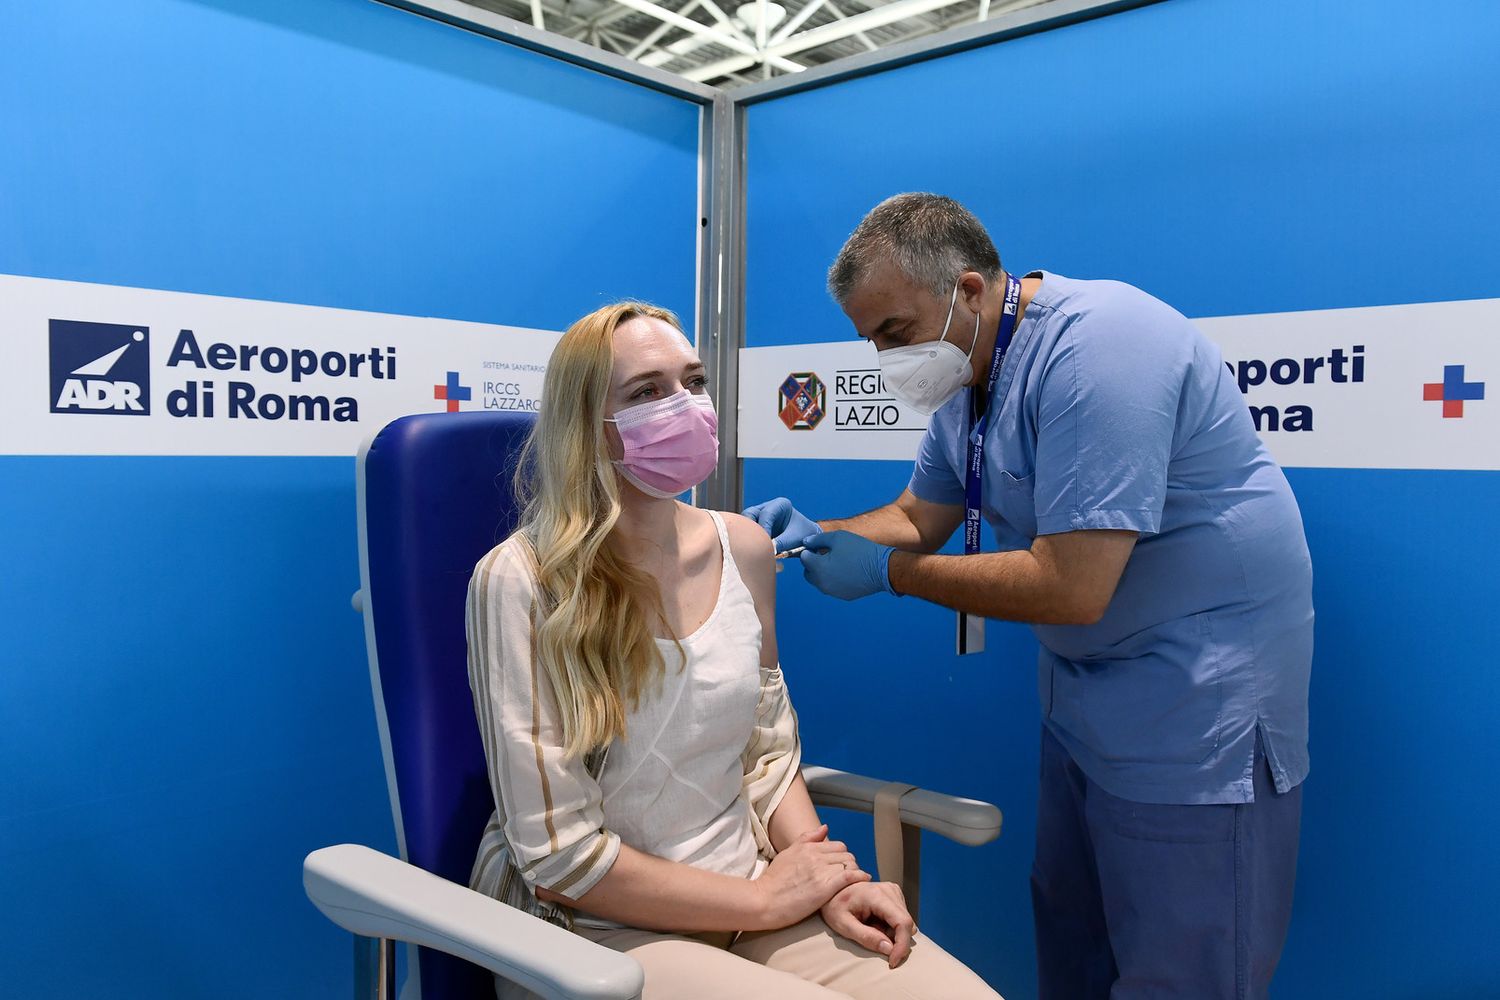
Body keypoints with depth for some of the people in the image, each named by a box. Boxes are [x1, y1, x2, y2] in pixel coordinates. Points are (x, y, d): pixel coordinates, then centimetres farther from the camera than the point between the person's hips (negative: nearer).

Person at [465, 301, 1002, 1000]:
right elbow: (560, 854, -16)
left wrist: (829, 880, -5)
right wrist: (764, 900, -11)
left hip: (754, 889, 5)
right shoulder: (521, 580, -17)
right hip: (596, 927, -5)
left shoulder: (743, 547, 0)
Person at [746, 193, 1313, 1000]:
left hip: (1198, 685, -9)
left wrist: (885, 571, -20)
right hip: (1085, 682, 9)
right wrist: (813, 534, -7)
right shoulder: (967, 370, 4)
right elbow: (918, 518, 12)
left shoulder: (1093, 346, -26)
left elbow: (1071, 587, -30)